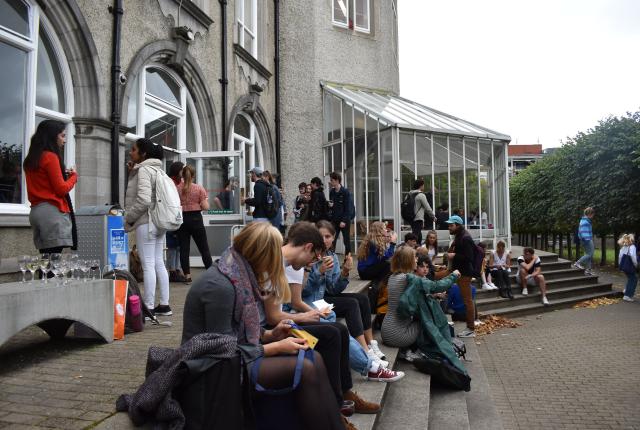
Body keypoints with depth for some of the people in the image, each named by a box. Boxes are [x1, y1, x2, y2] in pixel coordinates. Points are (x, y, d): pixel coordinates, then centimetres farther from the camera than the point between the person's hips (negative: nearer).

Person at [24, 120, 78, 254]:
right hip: (52, 211, -9)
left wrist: (63, 175, 14)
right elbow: (62, 189, -10)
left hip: (36, 210, 9)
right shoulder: (51, 156, -8)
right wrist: (73, 176, 7)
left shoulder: (31, 159, 18)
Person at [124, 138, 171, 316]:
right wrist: (132, 172, 12)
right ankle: (164, 305, 17)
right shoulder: (156, 169, 17)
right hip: (159, 221, 9)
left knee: (148, 265, -5)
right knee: (159, 263, 12)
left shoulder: (143, 170, -11)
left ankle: (149, 307, -1)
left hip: (145, 223, -9)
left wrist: (128, 218, -10)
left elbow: (144, 200, -22)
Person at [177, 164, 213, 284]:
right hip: (196, 219, -1)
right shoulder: (199, 188, -5)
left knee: (184, 248, 6)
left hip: (182, 220, 1)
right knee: (204, 248, 9)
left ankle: (187, 275, 6)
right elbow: (206, 207, -9)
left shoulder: (177, 188, -2)